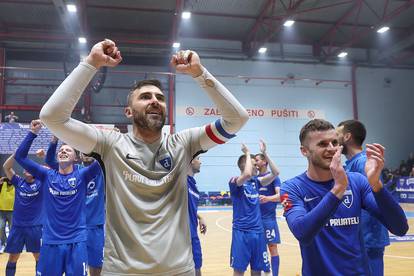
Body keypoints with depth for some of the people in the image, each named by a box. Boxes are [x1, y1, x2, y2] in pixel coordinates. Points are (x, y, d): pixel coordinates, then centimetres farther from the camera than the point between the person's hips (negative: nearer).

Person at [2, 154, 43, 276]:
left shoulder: (41, 182, 1)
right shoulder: (18, 182, 6)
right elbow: (6, 167, -2)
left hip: (36, 226, -2)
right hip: (17, 226, 2)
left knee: (39, 257, 8)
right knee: (12, 257, 9)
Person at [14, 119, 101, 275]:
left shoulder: (82, 175, 0)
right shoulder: (47, 175, 4)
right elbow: (20, 157, 0)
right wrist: (33, 133, -8)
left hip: (77, 241, -1)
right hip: (50, 240, 2)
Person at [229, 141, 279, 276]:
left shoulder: (256, 181, 9)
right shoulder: (235, 182, -9)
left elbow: (275, 173, 1)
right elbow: (247, 174, -30)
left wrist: (264, 153, -3)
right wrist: (248, 154, -16)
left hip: (258, 231, 6)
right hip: (241, 231, -5)